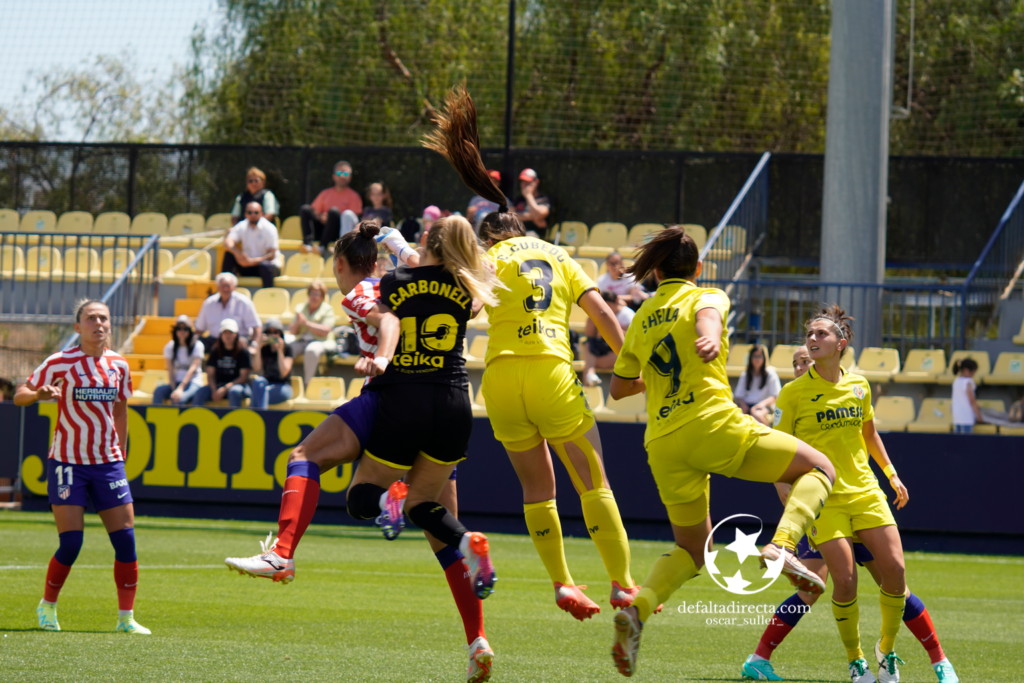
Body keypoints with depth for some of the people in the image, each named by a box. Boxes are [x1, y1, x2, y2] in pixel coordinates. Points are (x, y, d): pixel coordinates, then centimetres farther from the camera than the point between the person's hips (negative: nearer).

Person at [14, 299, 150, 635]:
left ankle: (126, 617, 5)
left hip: (108, 463, 4)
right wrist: (39, 394, -29)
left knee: (125, 540, -4)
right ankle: (47, 607, 14)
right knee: (70, 544, -9)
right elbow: (20, 395, -7)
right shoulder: (61, 362, -7)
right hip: (68, 462, -4)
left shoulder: (118, 365, 5)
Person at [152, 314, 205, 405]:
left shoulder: (197, 346, -4)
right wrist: (174, 389, -15)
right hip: (176, 383, 4)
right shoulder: (170, 347, 7)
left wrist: (180, 388, -26)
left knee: (179, 398, -37)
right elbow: (170, 371, 2)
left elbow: (193, 369, -14)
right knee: (158, 391, -29)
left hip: (193, 383, -4)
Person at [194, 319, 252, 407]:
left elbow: (244, 376, -6)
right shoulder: (215, 351, 9)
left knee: (234, 392, -38)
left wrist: (225, 388, -16)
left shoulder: (242, 351, -2)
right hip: (218, 385, 3)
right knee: (200, 393, -24)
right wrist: (214, 390, -13)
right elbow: (210, 374, 7)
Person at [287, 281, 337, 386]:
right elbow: (291, 331, 12)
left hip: (321, 342, -4)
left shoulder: (327, 309, 4)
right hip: (301, 341, 4)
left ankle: (308, 383, -32)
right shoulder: (300, 308, 16)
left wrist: (306, 323, -15)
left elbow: (325, 331, -10)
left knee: (311, 350, -40)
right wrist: (297, 323, -11)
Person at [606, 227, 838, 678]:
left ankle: (637, 610, -9)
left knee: (691, 551, 19)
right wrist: (711, 338, -40)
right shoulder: (707, 297, 7)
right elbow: (707, 314, -18)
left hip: (662, 445, 6)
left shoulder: (641, 319, 20)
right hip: (713, 425, -6)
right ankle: (782, 547, -19)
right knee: (820, 468, 7)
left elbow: (619, 387, 28)